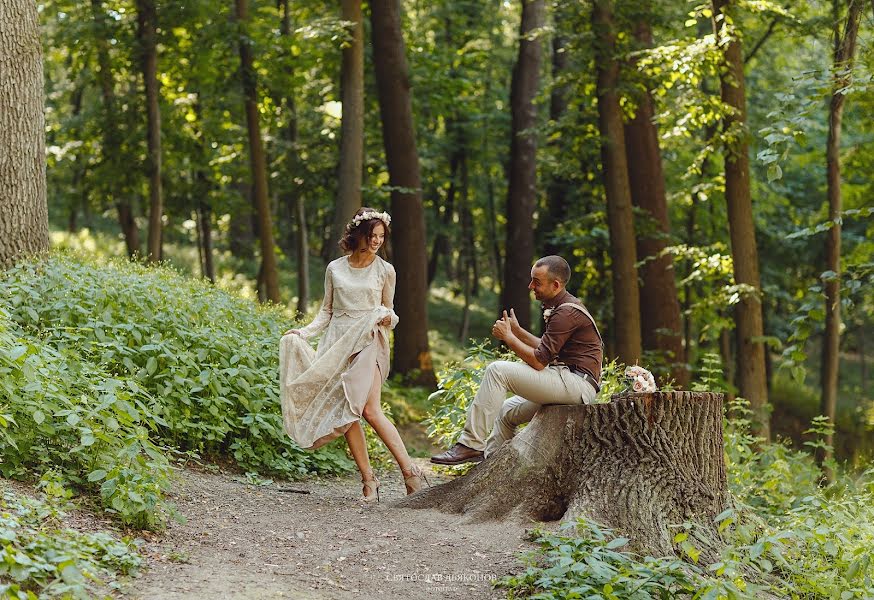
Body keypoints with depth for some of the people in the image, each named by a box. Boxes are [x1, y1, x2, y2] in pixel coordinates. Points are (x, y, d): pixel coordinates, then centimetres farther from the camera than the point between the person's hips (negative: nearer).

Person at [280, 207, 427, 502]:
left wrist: (388, 318, -9)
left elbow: (389, 312, 15)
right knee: (344, 411, -7)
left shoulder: (385, 270, 6)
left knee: (370, 409, -18)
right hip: (337, 344, 3)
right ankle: (368, 480, -2)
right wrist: (304, 332, 0)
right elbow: (326, 312, 15)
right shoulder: (335, 269, 10)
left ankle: (410, 471, -14)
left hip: (368, 343, -3)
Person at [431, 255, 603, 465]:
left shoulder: (566, 313, -15)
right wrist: (518, 331, 15)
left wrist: (508, 337, -6)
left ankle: (471, 444, -16)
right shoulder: (564, 307, 18)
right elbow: (547, 350, 23)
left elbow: (538, 361, -18)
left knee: (498, 370, -16)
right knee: (507, 411, 17)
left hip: (576, 383, -11)